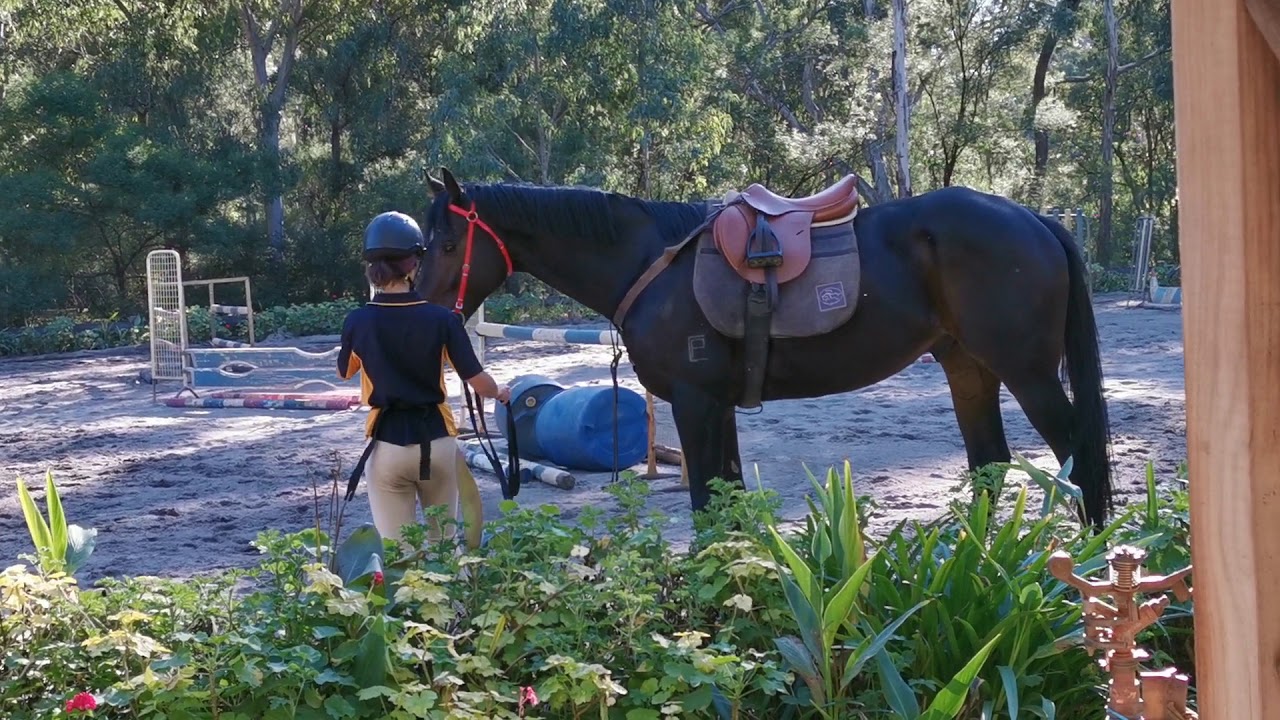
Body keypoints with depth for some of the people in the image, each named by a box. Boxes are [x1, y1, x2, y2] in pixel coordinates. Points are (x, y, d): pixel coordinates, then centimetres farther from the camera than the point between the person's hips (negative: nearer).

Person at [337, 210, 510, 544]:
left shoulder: (359, 321, -8)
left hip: (387, 445, -1)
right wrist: (500, 393, 16)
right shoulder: (441, 318, -11)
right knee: (443, 542, 22)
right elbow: (478, 381, -6)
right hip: (436, 442, 1)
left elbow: (344, 372, 12)